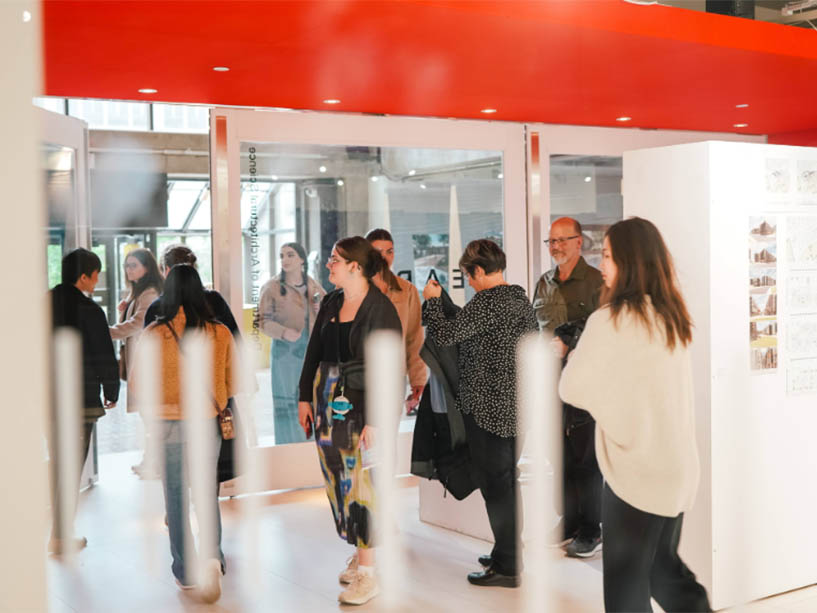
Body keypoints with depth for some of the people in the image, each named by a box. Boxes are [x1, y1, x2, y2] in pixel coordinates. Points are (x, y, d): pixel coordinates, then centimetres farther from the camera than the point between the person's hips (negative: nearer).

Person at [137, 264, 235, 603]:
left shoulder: (153, 334, -10)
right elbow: (233, 384, 2)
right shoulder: (219, 332, -6)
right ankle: (211, 555, -7)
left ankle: (185, 572, 19)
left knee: (176, 498, 12)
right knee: (206, 493, 14)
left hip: (168, 424, -1)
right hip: (207, 424, 1)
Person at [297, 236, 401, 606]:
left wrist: (374, 420, -18)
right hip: (327, 401, 7)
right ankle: (360, 552, 26)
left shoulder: (381, 309, -12)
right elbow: (313, 352, 15)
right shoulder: (330, 302, 8)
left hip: (361, 405, -7)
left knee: (360, 484, -4)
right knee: (337, 481, 11)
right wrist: (305, 397, 10)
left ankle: (367, 573, 4)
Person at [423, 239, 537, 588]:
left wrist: (432, 300, -4)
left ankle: (507, 567, 5)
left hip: (488, 409, -9)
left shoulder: (487, 302, -17)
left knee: (495, 484, -1)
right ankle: (509, 554, 28)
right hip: (517, 407, 9)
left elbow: (443, 335, -20)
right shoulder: (522, 300, 10)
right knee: (507, 481, 18)